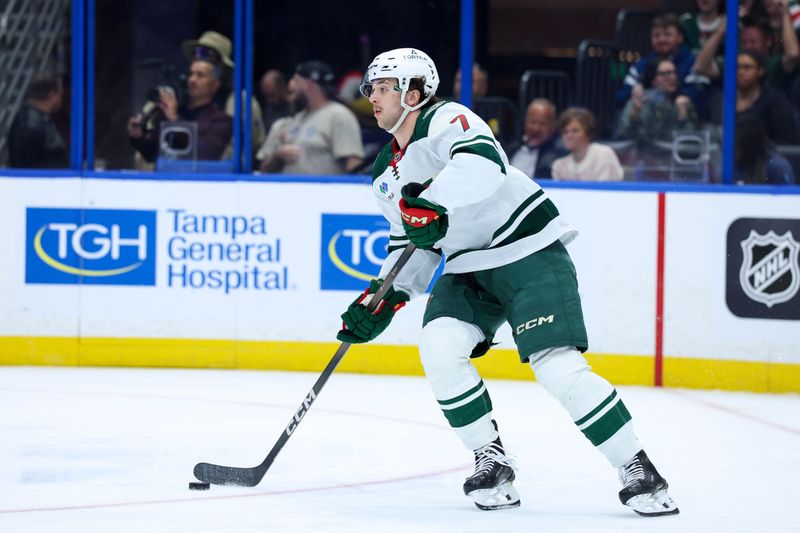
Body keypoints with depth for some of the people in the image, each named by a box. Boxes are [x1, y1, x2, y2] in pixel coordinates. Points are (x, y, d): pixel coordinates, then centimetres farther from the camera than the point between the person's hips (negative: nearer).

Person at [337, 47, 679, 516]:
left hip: (530, 252, -8)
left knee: (558, 367, -18)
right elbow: (413, 245, 20)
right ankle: (492, 464, -4)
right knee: (440, 347, -17)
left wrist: (431, 200, -47)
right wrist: (384, 299, 6)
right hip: (469, 268, 8)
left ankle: (639, 472, -9)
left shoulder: (447, 120, -14)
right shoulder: (387, 175, 13)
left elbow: (483, 163, -36)